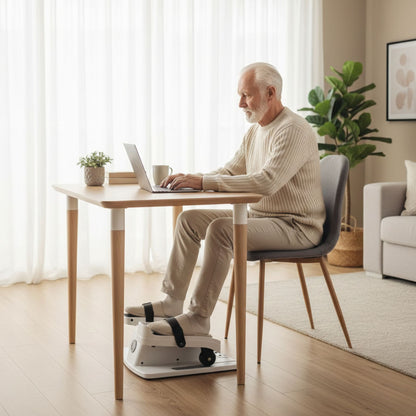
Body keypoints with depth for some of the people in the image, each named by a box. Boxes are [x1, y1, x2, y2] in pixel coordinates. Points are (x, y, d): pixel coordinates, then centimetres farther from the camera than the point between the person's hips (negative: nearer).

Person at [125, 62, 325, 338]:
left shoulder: (294, 130, -19)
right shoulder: (255, 131, 12)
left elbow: (266, 182, -31)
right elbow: (230, 172, 17)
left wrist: (202, 182, -29)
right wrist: (190, 179, -3)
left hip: (296, 225, -10)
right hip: (260, 215, 10)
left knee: (220, 229, -31)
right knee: (189, 219, 3)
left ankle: (199, 318, -23)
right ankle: (172, 301, 5)